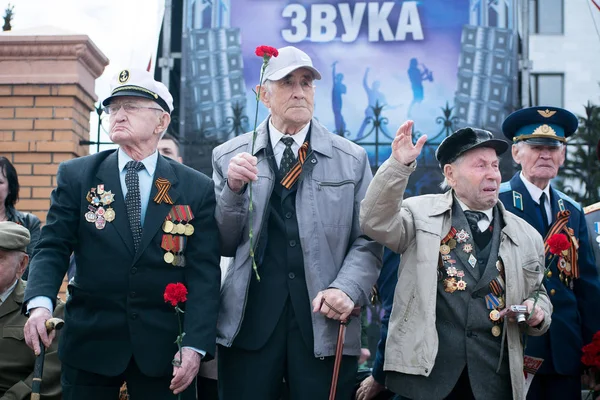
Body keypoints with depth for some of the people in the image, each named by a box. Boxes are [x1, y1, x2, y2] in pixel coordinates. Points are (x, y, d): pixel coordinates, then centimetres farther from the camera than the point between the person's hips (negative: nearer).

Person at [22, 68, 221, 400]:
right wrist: (40, 303, -21)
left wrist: (195, 345, -14)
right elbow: (53, 247, -1)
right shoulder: (76, 175, 4)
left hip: (164, 346, 0)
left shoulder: (197, 189, 1)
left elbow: (204, 272, -3)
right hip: (89, 341, 1)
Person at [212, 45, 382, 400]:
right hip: (249, 321, 0)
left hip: (325, 321, 0)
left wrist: (347, 290, -13)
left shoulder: (352, 160, 9)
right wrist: (233, 190, -10)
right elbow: (222, 245, 6)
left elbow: (368, 242, 4)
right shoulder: (229, 157, 8)